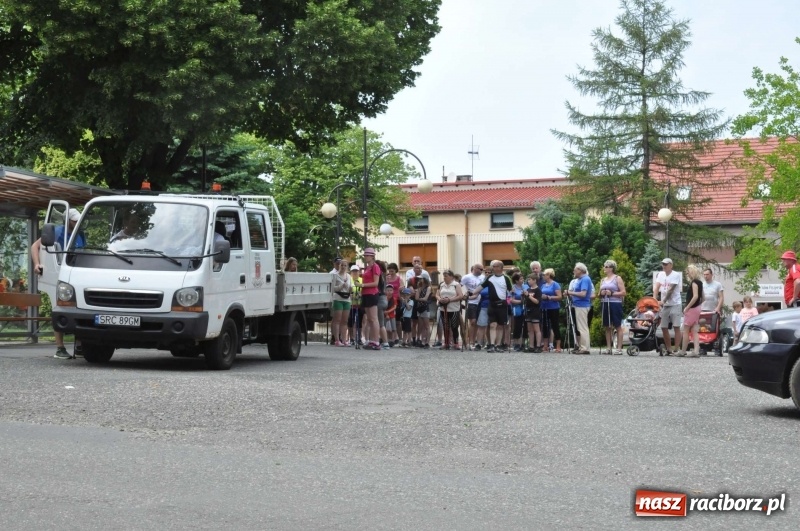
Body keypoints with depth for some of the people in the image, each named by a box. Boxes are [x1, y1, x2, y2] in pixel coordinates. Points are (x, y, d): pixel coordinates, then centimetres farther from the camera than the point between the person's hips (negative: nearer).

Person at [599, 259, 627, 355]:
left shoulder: (617, 278, 0)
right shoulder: (603, 280, 18)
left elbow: (623, 293, -6)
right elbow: (599, 294, 22)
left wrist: (612, 293, -16)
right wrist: (601, 294, -1)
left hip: (615, 304, -6)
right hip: (604, 304, 6)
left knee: (617, 326, -4)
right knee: (607, 327, 6)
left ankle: (619, 348, -6)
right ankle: (608, 348, 9)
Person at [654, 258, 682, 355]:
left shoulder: (676, 275, -9)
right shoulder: (661, 274, 9)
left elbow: (670, 290, -16)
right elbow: (656, 287, 0)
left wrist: (663, 301, -22)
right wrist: (654, 299, -14)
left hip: (675, 304, -6)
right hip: (664, 305, 6)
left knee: (676, 327, -6)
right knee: (664, 327, 7)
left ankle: (676, 349, -7)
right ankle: (668, 349, 16)